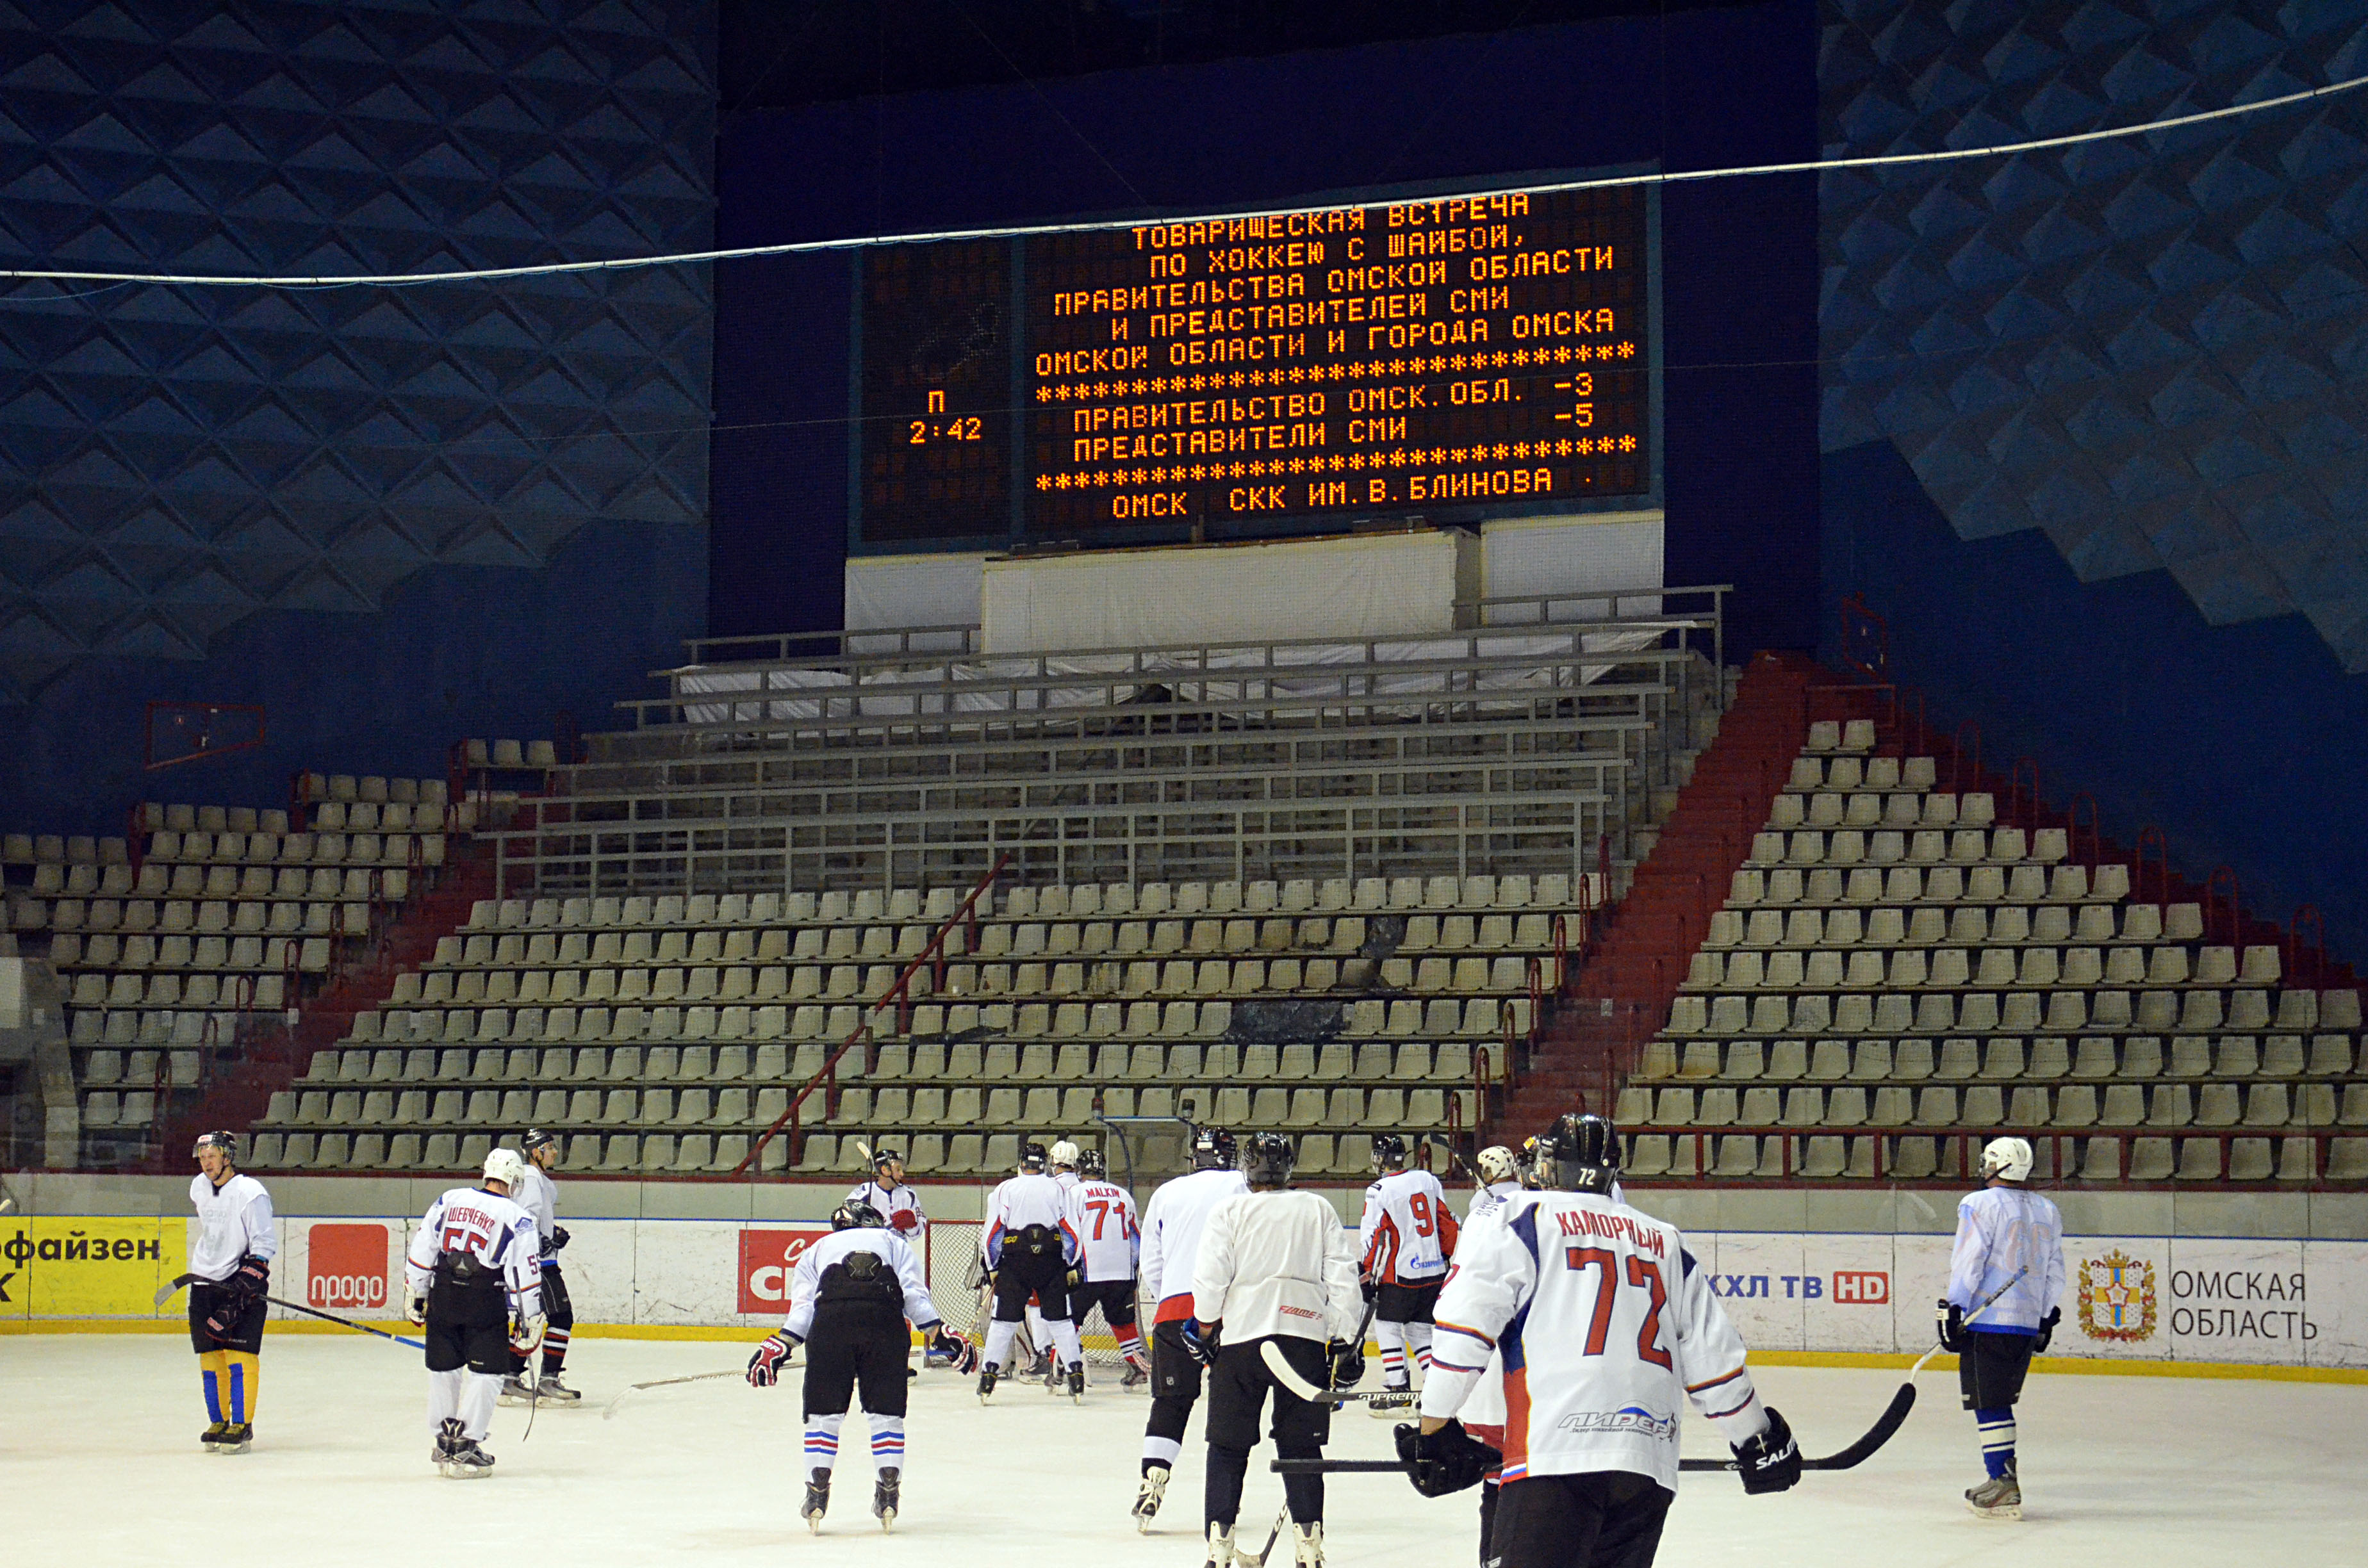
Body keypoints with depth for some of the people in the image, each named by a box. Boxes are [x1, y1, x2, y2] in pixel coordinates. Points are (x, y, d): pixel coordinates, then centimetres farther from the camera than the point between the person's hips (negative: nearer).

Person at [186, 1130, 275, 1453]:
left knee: (239, 1353, -11)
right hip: (205, 1282, 6)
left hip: (244, 1281, -6)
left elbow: (263, 1244, -16)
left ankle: (242, 1424, -8)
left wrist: (244, 1285, -23)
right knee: (210, 1356, 5)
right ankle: (219, 1422, 14)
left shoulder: (250, 1193, -15)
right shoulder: (199, 1188, 7)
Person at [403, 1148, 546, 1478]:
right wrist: (531, 1322, 3)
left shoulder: (448, 1201, 9)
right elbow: (526, 1277, -4)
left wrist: (416, 1295, 19)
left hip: (443, 1296, 4)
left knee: (443, 1369, 17)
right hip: (486, 1301, -4)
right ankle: (464, 1447, -2)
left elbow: (420, 1252, 10)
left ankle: (445, 1441, 26)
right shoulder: (517, 1219, -2)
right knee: (486, 1373, 4)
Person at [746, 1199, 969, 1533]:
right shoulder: (893, 1242, 33)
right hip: (884, 1316, 0)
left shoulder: (816, 1251, 35)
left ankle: (817, 1491, 9)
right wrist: (938, 1333, 14)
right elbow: (914, 1293, 17)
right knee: (886, 1410, 11)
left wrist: (781, 1345, 15)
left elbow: (802, 1305, 19)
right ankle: (888, 1490, 9)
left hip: (831, 1317, 0)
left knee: (824, 1410, 11)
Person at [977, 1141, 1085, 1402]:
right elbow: (1071, 1231, 4)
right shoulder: (1057, 1189, 6)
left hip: (1014, 1263, -1)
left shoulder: (1005, 1189, 4)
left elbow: (992, 1233, 2)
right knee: (1060, 1319, 7)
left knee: (1004, 1320, 4)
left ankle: (988, 1375, 0)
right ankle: (1076, 1375, 3)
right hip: (1052, 1261, 1)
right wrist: (1071, 1267, 12)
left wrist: (993, 1268, 9)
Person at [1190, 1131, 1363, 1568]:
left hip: (1240, 1336, -1)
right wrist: (1346, 1342, 7)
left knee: (1228, 1447, 7)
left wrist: (1206, 1329, 7)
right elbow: (1344, 1278, 5)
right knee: (1301, 1446, 7)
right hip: (1305, 1337, 1)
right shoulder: (1319, 1210, 10)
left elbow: (1209, 1274, -3)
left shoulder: (1229, 1211, 5)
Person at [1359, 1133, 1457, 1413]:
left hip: (1401, 1273, -6)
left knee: (1388, 1326, 5)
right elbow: (1448, 1223, 13)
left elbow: (1373, 1238, -11)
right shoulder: (1428, 1180, 8)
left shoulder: (1379, 1191, -9)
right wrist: (1447, 1256, 24)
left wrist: (1369, 1276, -5)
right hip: (1435, 1272, 6)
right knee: (1421, 1330, 13)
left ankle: (1397, 1391, -2)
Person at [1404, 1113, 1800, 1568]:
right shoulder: (1665, 1242, 23)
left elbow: (1464, 1326, -2)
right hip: (1650, 1466, 5)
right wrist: (1758, 1441, 33)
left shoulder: (1523, 1220, 8)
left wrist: (1433, 1429, 3)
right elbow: (1714, 1355, 22)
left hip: (1555, 1456, -5)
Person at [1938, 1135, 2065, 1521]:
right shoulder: (2047, 1212, 14)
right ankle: (2005, 1476, 19)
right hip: (2028, 1325, 7)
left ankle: (2004, 1488, -12)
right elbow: (2054, 1272, 19)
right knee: (2001, 1401, 17)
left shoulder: (1981, 1205, -7)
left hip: (1988, 1319, -7)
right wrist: (2048, 1317, 27)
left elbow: (1968, 1263, -12)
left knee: (1989, 1402, -6)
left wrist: (1953, 1311, -8)